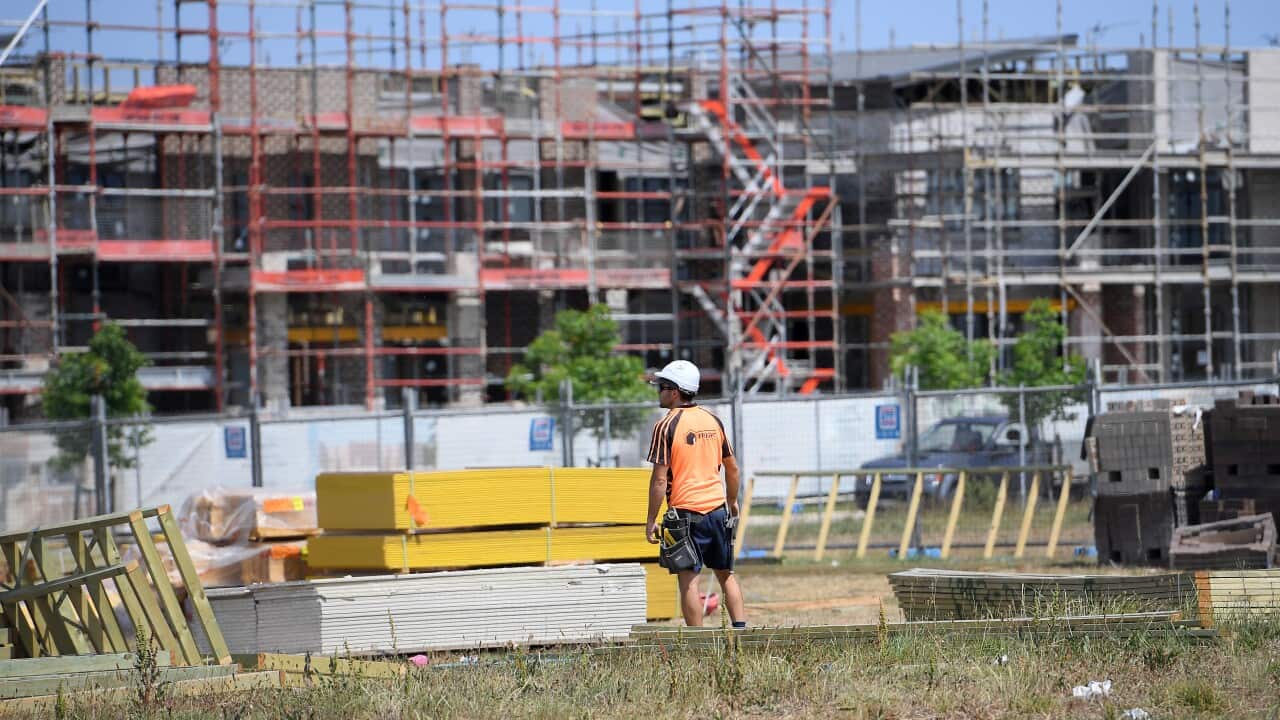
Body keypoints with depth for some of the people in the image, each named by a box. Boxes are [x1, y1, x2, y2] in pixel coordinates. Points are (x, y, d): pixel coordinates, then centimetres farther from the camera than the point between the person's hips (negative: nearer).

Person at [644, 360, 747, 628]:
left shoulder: (667, 425, -10)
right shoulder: (713, 420, 9)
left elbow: (660, 479, -12)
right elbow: (732, 468, 16)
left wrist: (651, 520, -6)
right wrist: (732, 501, 30)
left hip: (686, 512, -6)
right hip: (718, 509, 6)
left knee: (689, 580, -2)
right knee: (726, 575, 15)